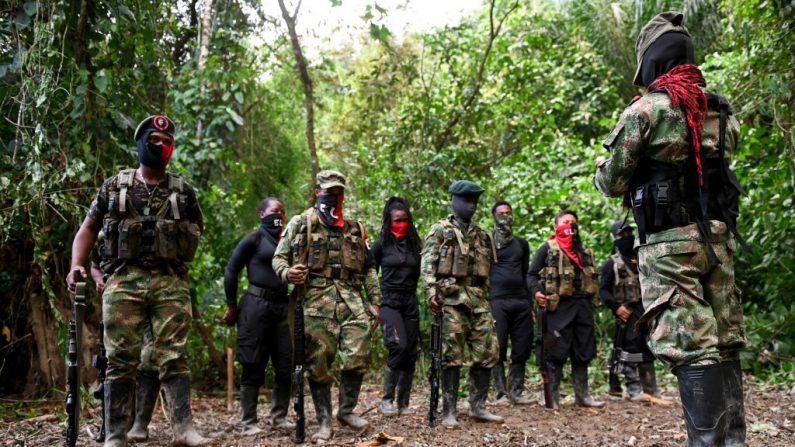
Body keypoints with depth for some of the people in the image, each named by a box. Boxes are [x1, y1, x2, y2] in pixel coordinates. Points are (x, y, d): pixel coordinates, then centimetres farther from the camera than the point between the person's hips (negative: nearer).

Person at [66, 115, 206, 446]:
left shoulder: (183, 191, 12)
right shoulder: (114, 186, 11)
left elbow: (197, 231, 20)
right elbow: (89, 227, 14)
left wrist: (177, 257, 4)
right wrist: (76, 266, -1)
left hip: (171, 284, 0)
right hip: (123, 282, 0)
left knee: (173, 357, -2)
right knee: (121, 360, 0)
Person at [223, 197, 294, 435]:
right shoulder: (254, 239, -2)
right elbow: (231, 271, -3)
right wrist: (232, 306, -5)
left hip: (282, 306, 6)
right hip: (256, 305, -6)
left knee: (286, 365, 6)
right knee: (254, 366, -2)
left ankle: (279, 417, 20)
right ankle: (248, 423, 7)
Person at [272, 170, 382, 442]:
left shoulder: (355, 228, 19)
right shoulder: (301, 224, 9)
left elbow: (369, 268, 19)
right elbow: (279, 257, 6)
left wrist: (375, 301, 11)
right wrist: (286, 272, -16)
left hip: (352, 298, 3)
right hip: (316, 298, -3)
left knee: (358, 357, -6)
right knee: (318, 363, -2)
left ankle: (347, 410, 14)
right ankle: (324, 422, 10)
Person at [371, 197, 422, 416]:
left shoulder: (415, 245, 10)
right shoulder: (381, 245, 1)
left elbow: (420, 274, 16)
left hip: (410, 302, 4)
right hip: (388, 302, -4)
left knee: (411, 352, 2)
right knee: (399, 346, -21)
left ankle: (403, 403, 13)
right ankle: (387, 398, -8)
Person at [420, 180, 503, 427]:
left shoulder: (481, 235, 20)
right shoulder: (441, 229, 4)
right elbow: (427, 263, -6)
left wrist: (486, 298, 18)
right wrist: (431, 292, -18)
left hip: (478, 298, 6)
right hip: (451, 296, -5)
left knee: (487, 352, 2)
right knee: (452, 356, -4)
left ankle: (478, 407, 13)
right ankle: (449, 411, 3)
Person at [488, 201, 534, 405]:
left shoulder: (521, 243, 19)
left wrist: (531, 304, 16)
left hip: (521, 301, 4)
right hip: (498, 301, -4)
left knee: (522, 350, 2)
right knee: (498, 350, -6)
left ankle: (516, 393, 9)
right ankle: (501, 393, -1)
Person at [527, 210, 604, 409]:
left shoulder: (585, 251, 21)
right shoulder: (548, 249, 3)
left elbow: (592, 277, 26)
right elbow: (532, 274, -1)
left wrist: (592, 299, 14)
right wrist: (536, 292, -19)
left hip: (583, 305, 6)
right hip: (558, 306, -6)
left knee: (583, 352, 10)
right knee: (557, 353, -5)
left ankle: (582, 395, 19)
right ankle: (552, 396, 2)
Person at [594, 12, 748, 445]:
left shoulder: (646, 109, -8)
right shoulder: (721, 110, 11)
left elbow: (613, 184, -3)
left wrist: (601, 166, 18)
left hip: (670, 244, -6)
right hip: (719, 237, 6)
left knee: (692, 348, -8)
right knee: (724, 344, 10)